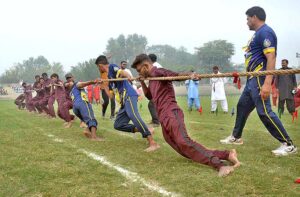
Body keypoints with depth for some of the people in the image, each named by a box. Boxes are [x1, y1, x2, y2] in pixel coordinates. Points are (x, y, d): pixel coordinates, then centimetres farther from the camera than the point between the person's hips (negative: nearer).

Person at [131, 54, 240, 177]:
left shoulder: (159, 72, 1)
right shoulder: (152, 80, 27)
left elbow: (178, 75, -17)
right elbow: (149, 96, 45)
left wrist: (190, 75, -37)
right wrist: (142, 82, 31)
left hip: (171, 114, -8)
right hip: (164, 121, 8)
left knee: (183, 142, -32)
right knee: (187, 152, -6)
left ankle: (219, 165, -42)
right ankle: (227, 155, -12)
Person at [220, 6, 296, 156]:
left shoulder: (265, 32, -14)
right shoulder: (258, 33, 17)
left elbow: (271, 59, -23)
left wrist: (267, 83, -30)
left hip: (260, 78, -11)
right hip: (253, 78, 11)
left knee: (264, 111, -13)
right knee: (242, 106, 19)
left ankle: (288, 145, -8)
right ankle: (236, 137, 34)